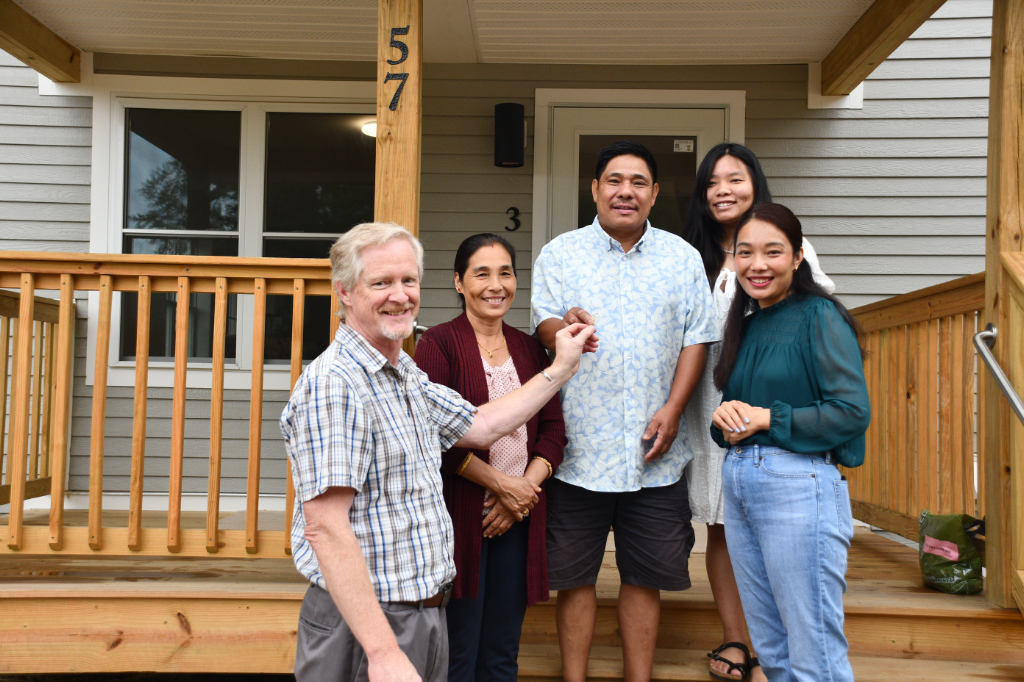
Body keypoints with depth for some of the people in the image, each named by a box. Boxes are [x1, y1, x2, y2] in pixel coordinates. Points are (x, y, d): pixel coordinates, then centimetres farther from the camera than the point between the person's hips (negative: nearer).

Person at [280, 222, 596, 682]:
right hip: (365, 625, -9)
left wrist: (561, 369, 20)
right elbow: (325, 527, -26)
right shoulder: (334, 384, -21)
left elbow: (481, 426, 21)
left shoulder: (408, 376, 10)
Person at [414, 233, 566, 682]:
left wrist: (526, 486, -8)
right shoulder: (438, 344, -4)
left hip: (519, 517, 5)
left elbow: (553, 430, 8)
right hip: (460, 513, -5)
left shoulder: (529, 349, 12)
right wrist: (502, 483, -13)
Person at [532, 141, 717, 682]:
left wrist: (672, 409, -6)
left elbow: (696, 338, 6)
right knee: (574, 575, 7)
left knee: (645, 576, 9)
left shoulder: (682, 257, 9)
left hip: (654, 452, 2)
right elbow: (543, 327, -5)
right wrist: (564, 328, -29)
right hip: (578, 448, -1)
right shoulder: (560, 253, 5)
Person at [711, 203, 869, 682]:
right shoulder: (745, 324, 16)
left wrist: (766, 418, -12)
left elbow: (852, 411, -14)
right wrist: (725, 417, -3)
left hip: (798, 485, -7)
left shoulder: (820, 317, -6)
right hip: (738, 482, 7)